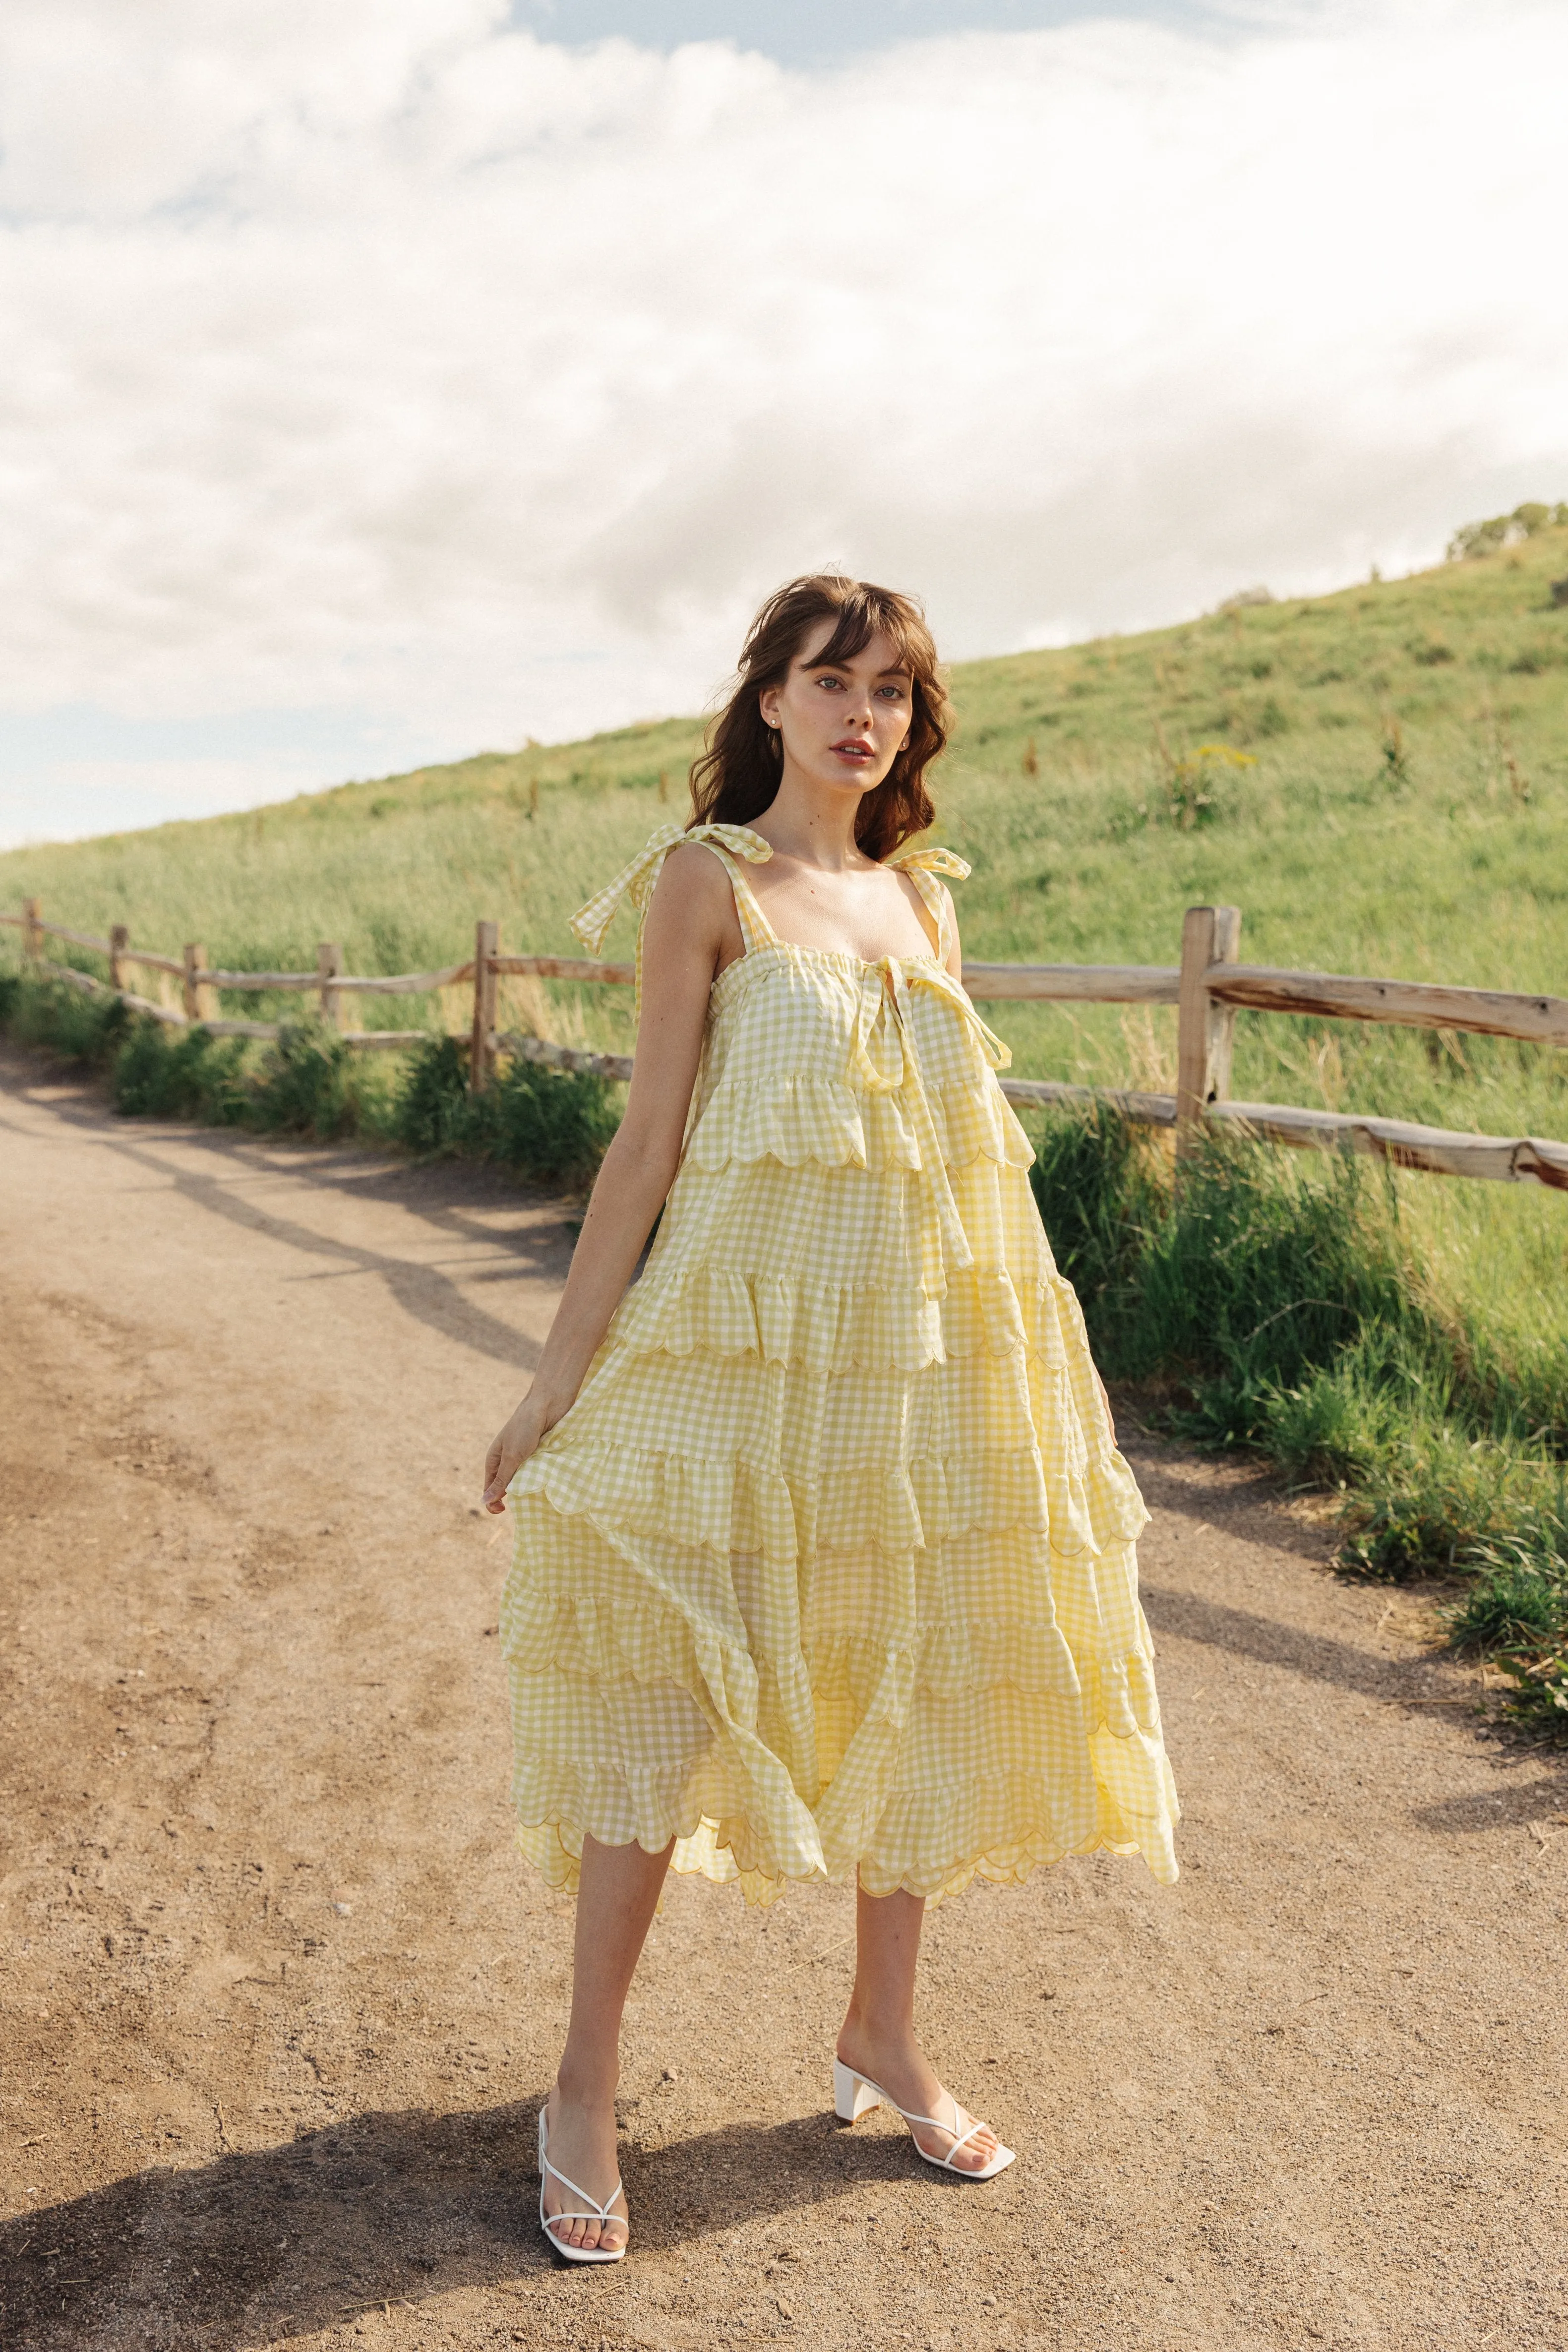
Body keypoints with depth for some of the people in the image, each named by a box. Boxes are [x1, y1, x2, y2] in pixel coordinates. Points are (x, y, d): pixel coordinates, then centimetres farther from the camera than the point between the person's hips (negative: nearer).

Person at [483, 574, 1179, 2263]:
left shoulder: (920, 898, 12)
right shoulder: (708, 880, -2)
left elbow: (966, 1132, 16)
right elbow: (649, 1139, -6)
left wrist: (1019, 1357, 16)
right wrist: (560, 1379, -8)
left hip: (923, 1347, 6)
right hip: (743, 1339, -5)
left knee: (915, 1684, 12)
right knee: (667, 1700, -2)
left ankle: (883, 2035, 32)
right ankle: (583, 2095, 15)